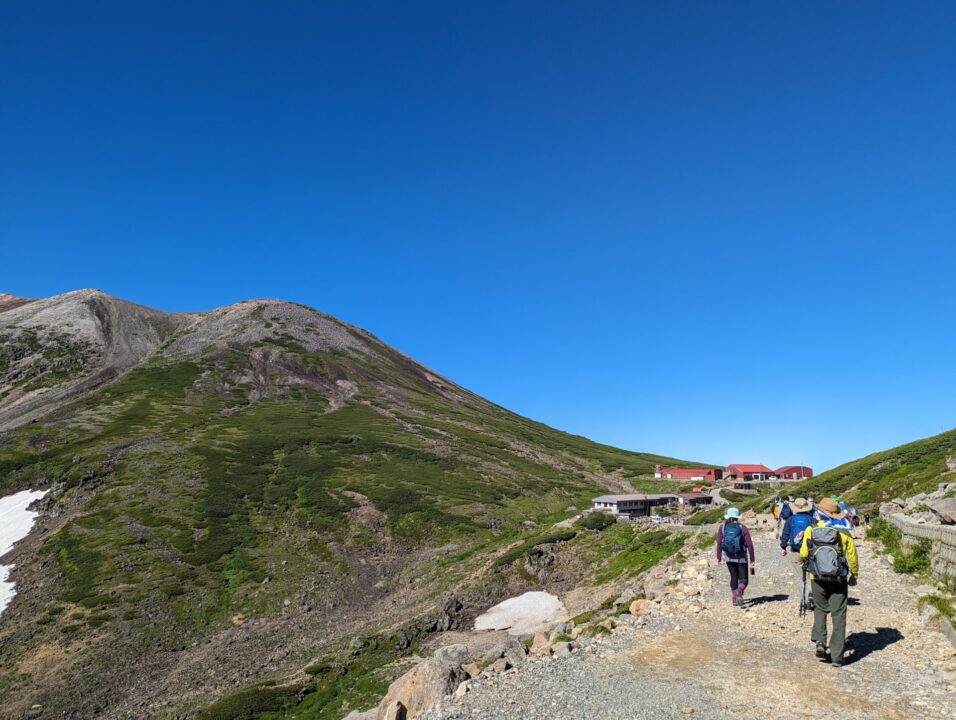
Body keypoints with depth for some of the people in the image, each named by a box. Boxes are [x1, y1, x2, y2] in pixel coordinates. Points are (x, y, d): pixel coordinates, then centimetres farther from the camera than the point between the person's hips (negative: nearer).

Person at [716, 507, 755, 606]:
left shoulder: (722, 528, -1)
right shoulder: (742, 528, -4)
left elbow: (719, 543, -4)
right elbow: (749, 544, -8)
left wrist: (718, 557, 4)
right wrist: (752, 560, -2)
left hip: (728, 557, 2)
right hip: (741, 557, -2)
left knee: (734, 576, 20)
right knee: (743, 579, 4)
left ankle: (734, 597, 21)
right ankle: (740, 590, -27)